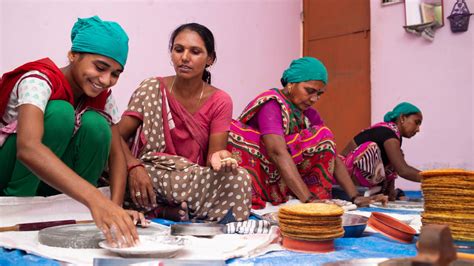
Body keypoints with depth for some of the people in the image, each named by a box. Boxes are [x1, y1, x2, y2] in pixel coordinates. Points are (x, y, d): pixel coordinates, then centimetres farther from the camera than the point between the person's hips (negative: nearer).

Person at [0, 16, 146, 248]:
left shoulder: (102, 96, -7)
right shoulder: (39, 80, -27)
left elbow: (116, 154, -8)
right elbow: (27, 148, -46)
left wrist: (115, 206, -29)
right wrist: (95, 199, -59)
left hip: (46, 184, 5)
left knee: (95, 124, -22)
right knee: (59, 112, -30)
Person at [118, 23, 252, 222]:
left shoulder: (219, 101, -2)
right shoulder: (153, 88, -3)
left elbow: (212, 153, -8)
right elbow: (118, 136, -9)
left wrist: (218, 158, -33)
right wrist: (134, 166, -28)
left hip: (197, 180, 0)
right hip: (150, 176, 0)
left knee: (238, 178, -29)